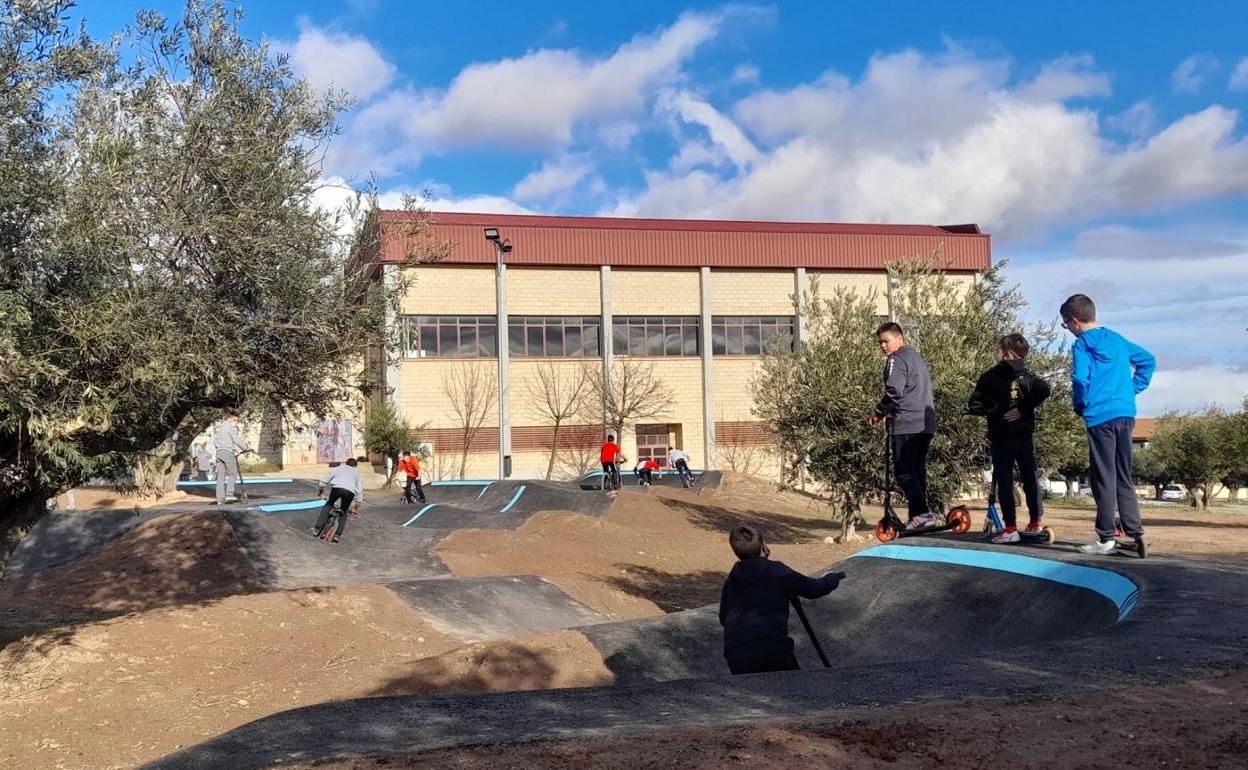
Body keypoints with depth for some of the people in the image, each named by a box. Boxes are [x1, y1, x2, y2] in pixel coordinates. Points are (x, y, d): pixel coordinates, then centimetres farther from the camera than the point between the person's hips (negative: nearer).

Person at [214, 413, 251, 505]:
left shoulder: (220, 427, 24)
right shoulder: (231, 427, -2)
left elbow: (214, 440, 28)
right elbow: (236, 440, -11)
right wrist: (246, 448, -5)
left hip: (218, 452, 7)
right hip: (228, 452, -7)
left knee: (220, 476, 3)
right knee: (233, 474, 1)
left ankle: (220, 499, -2)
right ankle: (229, 494, -10)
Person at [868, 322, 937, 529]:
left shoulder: (897, 359, -7)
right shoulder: (917, 357, 23)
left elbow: (894, 391, -17)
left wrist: (880, 412, -2)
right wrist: (888, 411, 20)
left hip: (907, 425, -9)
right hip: (926, 423, 9)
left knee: (904, 472, -8)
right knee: (917, 470, 12)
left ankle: (922, 513, -17)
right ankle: (917, 516, 14)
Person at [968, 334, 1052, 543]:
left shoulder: (989, 377, -4)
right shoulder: (1028, 376, 3)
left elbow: (974, 406, -9)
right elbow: (1045, 389, -17)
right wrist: (1025, 408, -9)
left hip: (1001, 438, -3)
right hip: (1025, 437, 3)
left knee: (1004, 482, 0)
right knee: (1030, 479, 12)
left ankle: (1011, 529, -4)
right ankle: (1036, 523, 17)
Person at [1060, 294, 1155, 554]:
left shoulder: (1083, 343, -6)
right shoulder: (1117, 339, 16)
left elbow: (1080, 379, -17)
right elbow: (1148, 360, 22)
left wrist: (1079, 405, -1)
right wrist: (1133, 388, 18)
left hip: (1100, 416, -7)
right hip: (1125, 414, 7)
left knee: (1104, 479, -2)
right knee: (1124, 477, 12)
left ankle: (1106, 538, 1)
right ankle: (1135, 534, 10)